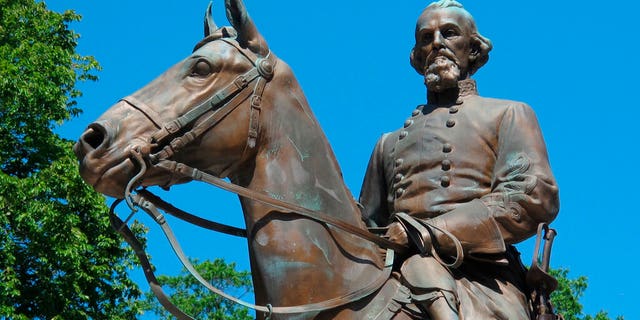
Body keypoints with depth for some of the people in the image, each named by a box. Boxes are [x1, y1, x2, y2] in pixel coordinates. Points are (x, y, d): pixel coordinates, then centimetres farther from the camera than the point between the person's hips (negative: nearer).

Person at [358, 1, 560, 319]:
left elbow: (536, 197, 0)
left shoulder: (508, 115, 17)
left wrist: (429, 233, -10)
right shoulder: (389, 143, 31)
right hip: (396, 275, 3)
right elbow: (368, 224, 28)